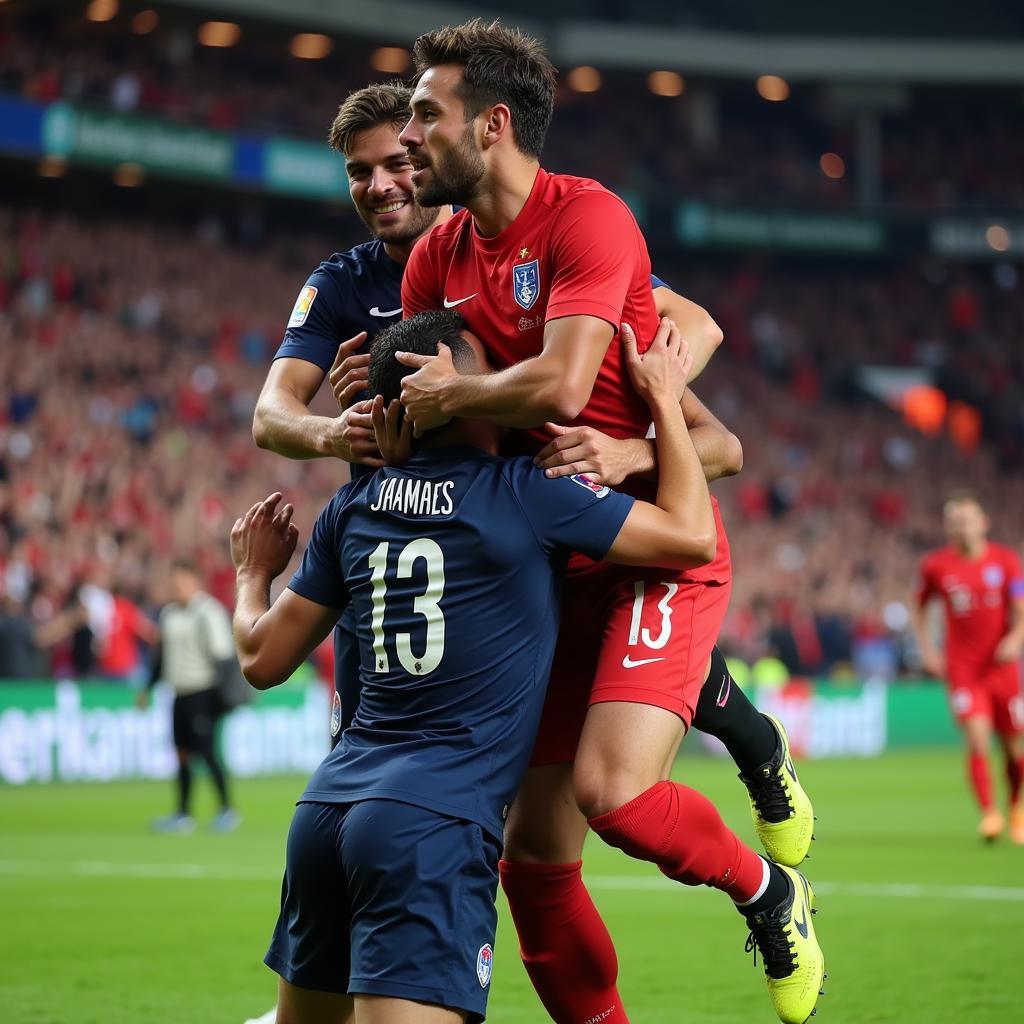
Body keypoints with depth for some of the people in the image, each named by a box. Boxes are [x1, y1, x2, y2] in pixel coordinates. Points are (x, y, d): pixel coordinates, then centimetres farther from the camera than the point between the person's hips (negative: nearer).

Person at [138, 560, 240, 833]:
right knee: (182, 754, 7)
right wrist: (148, 688, 23)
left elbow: (221, 654, -14)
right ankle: (183, 814, 11)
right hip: (180, 693, 8)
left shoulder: (208, 613, -10)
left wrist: (221, 693, -20)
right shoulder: (168, 613, 15)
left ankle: (227, 809, -2)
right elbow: (162, 653, 24)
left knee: (206, 751, -10)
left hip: (203, 692, -8)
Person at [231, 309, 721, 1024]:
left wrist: (254, 574, 39)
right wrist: (664, 397, 15)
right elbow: (693, 535, 4)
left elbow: (264, 658, 19)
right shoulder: (527, 495, -4)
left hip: (327, 806, 7)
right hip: (433, 827, -6)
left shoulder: (354, 508, 12)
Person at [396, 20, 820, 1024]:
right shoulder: (437, 255, 9)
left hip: (658, 553, -7)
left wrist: (448, 395, -11)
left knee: (612, 791, -24)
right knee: (534, 863, 2)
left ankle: (768, 892, 7)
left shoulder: (588, 217, -14)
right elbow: (411, 387, 14)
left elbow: (560, 382, -25)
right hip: (553, 567, 7)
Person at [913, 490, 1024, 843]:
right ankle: (990, 814, -16)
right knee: (977, 740, -18)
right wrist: (927, 650, 5)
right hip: (962, 668, -1)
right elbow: (919, 606, 15)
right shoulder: (935, 565, -1)